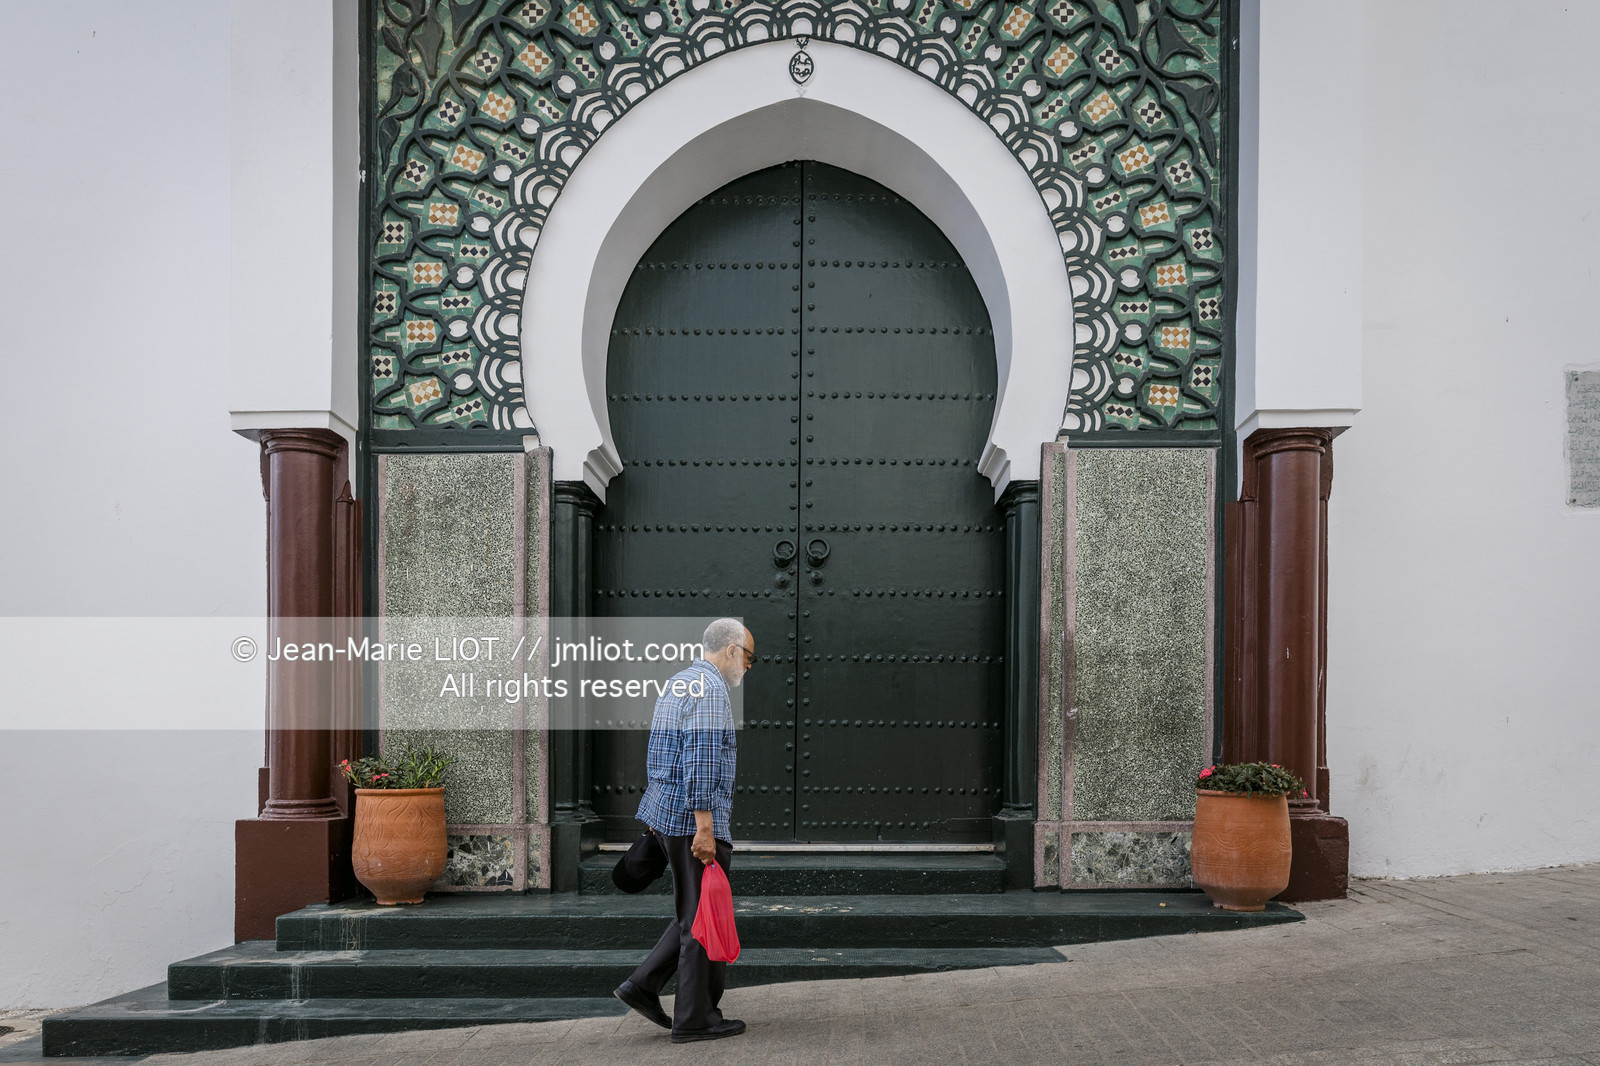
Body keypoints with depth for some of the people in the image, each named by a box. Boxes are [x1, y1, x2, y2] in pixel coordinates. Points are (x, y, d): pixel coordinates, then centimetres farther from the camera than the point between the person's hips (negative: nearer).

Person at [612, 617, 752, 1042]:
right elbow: (701, 760, -23)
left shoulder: (677, 684, 18)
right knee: (704, 919, -1)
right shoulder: (710, 689, -15)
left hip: (666, 811, 10)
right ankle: (695, 1019, 7)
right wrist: (704, 827, -24)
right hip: (693, 817, -10)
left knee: (693, 913, 17)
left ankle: (643, 984, 15)